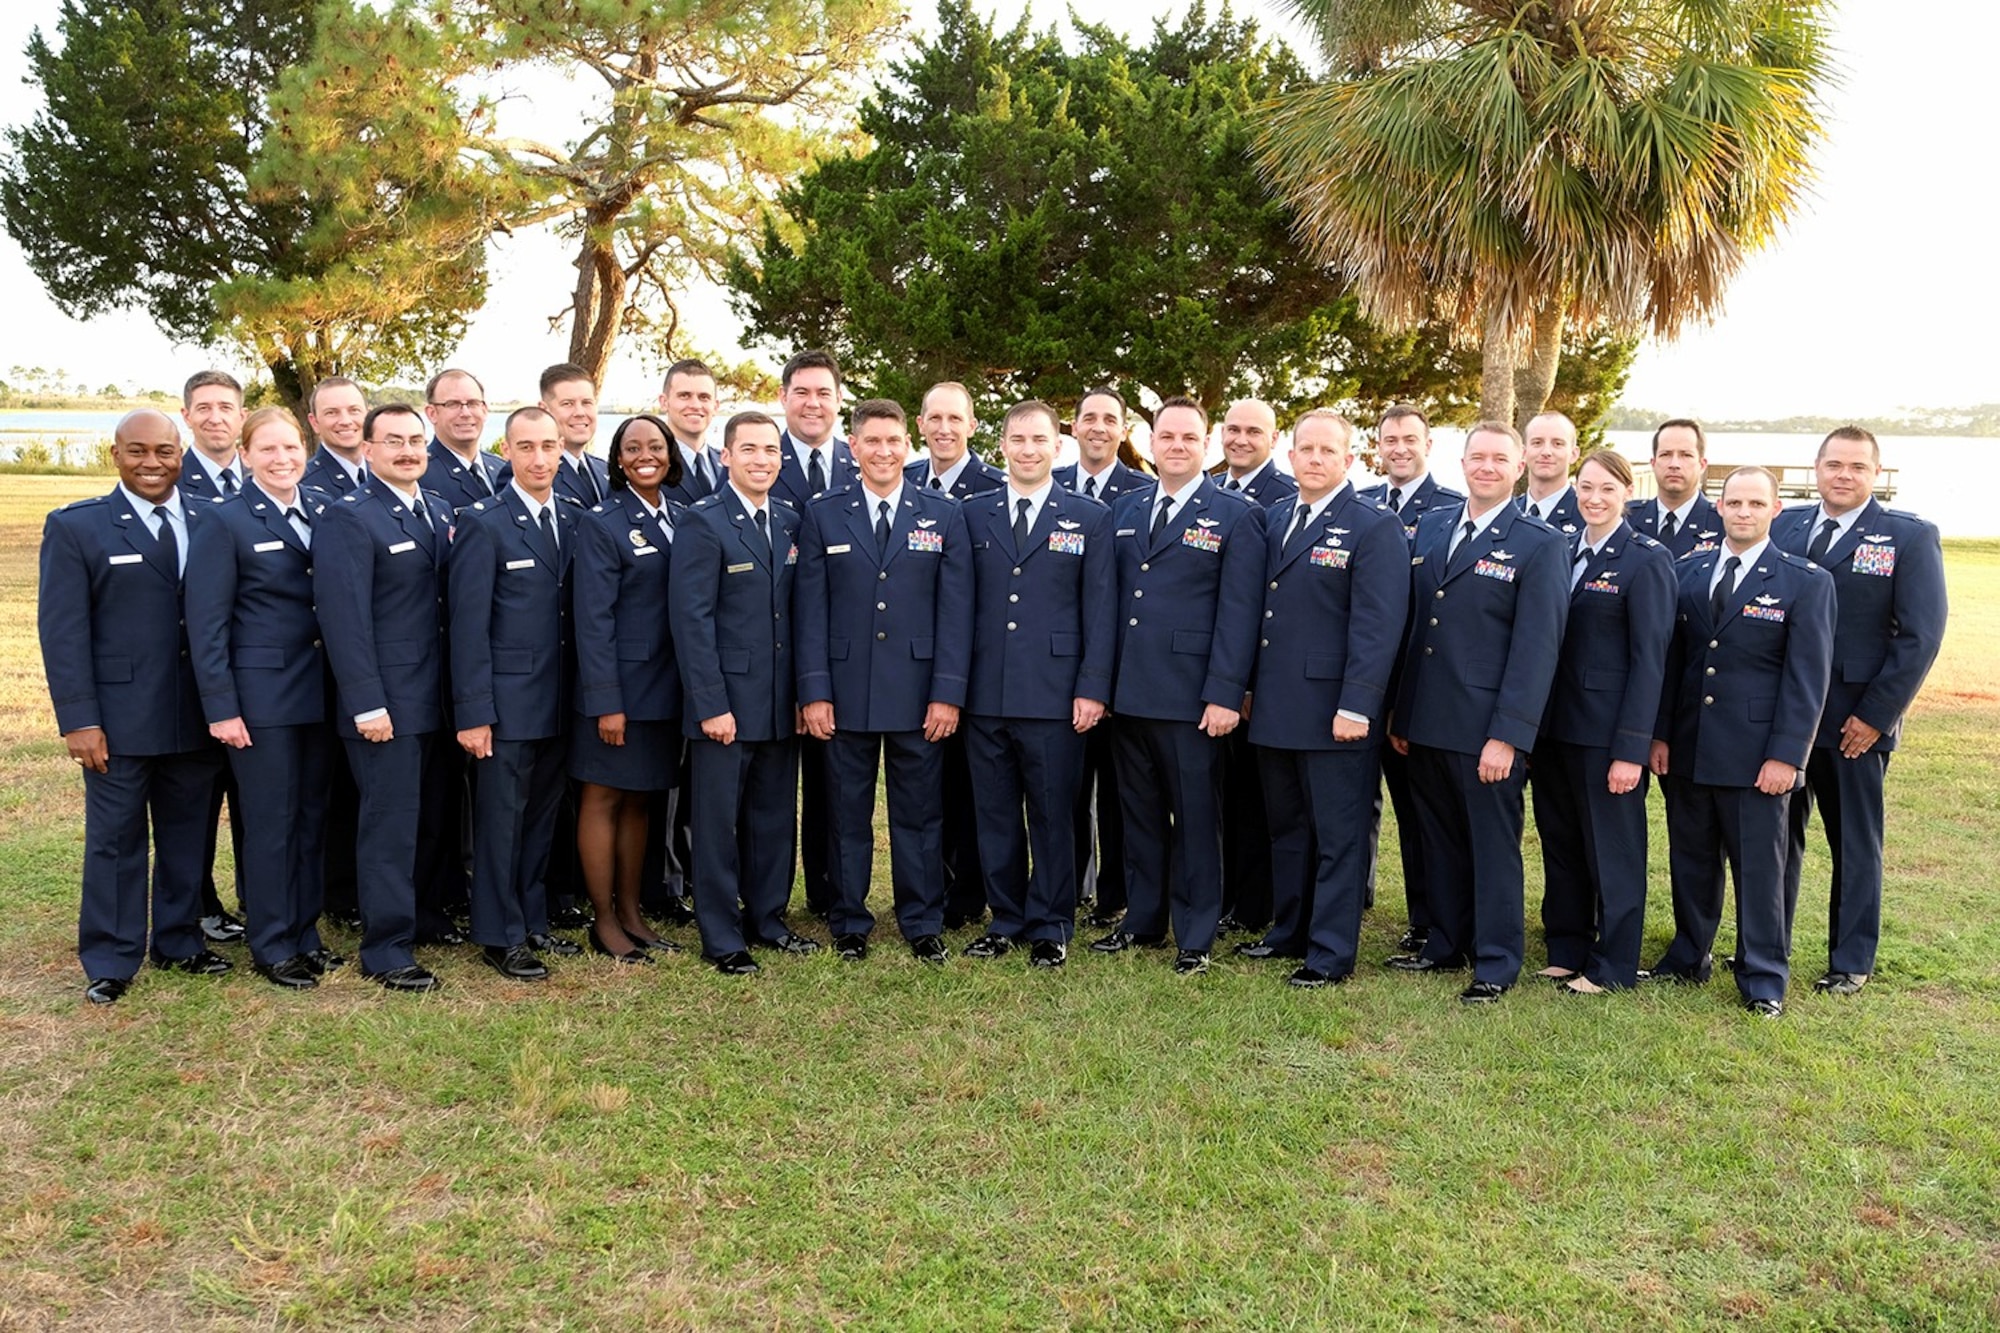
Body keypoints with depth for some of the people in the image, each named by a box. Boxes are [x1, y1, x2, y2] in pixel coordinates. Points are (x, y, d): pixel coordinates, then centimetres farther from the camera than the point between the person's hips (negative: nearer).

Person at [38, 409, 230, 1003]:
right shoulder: (75, 527, -1)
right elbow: (62, 630, -5)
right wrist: (78, 719, -12)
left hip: (197, 717, 3)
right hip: (119, 720, -3)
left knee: (187, 835, 13)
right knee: (116, 841, 5)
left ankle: (179, 942, 28)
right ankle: (109, 963, 17)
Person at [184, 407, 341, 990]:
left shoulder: (325, 511, 7)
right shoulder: (225, 523, -7)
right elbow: (207, 625, -9)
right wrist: (222, 709, -12)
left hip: (320, 690, 5)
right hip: (261, 694, -5)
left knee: (313, 815, 12)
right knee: (271, 821, 3)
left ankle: (305, 932, 25)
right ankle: (272, 946, 15)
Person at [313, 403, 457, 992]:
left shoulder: (439, 510, 11)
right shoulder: (348, 517, -11)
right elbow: (345, 617, -16)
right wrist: (367, 704, -20)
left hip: (440, 696, 7)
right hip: (387, 699, -7)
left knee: (441, 811, 18)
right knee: (390, 822, -1)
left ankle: (426, 910, 36)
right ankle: (386, 949, 10)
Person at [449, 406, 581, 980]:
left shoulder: (572, 521, 9)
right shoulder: (483, 524, -8)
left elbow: (580, 611, 10)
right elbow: (468, 626, -11)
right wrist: (473, 713, -15)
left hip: (558, 701, 6)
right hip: (506, 701, -6)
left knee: (541, 815, 15)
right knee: (501, 818, 3)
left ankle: (533, 921, 27)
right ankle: (500, 936, 15)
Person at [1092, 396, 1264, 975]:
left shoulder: (1236, 516, -2)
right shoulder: (1124, 511, 13)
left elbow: (1238, 612, -8)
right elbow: (1110, 598, 13)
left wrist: (1225, 693, -14)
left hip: (1191, 696, -5)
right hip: (1128, 690, 5)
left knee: (1195, 817, 4)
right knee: (1139, 812, 14)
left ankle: (1195, 937, 15)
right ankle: (1142, 920, 27)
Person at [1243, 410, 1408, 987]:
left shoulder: (1375, 526, -9)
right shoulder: (1278, 517, 13)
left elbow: (1377, 627, -15)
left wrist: (1356, 707, -20)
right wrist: (1251, 687, 14)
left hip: (1335, 714, -7)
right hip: (1275, 709, 7)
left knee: (1338, 837, 3)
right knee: (1286, 829, 17)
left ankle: (1331, 954, 11)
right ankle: (1289, 932, 30)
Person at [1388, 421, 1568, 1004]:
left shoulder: (1540, 545, -6)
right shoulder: (1429, 528, 11)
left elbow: (1536, 648, -11)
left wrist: (1507, 735, -17)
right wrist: (1400, 713, 10)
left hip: (1486, 730, -5)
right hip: (1425, 723, 5)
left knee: (1494, 846, 5)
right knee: (1440, 842, 16)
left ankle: (1496, 964, 17)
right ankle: (1447, 945, 30)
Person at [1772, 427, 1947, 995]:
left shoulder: (1910, 537, -5)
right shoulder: (1783, 526, 5)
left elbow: (1922, 635, -9)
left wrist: (1875, 714, -13)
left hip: (1856, 721, -3)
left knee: (1855, 843, 10)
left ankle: (1851, 962, 22)